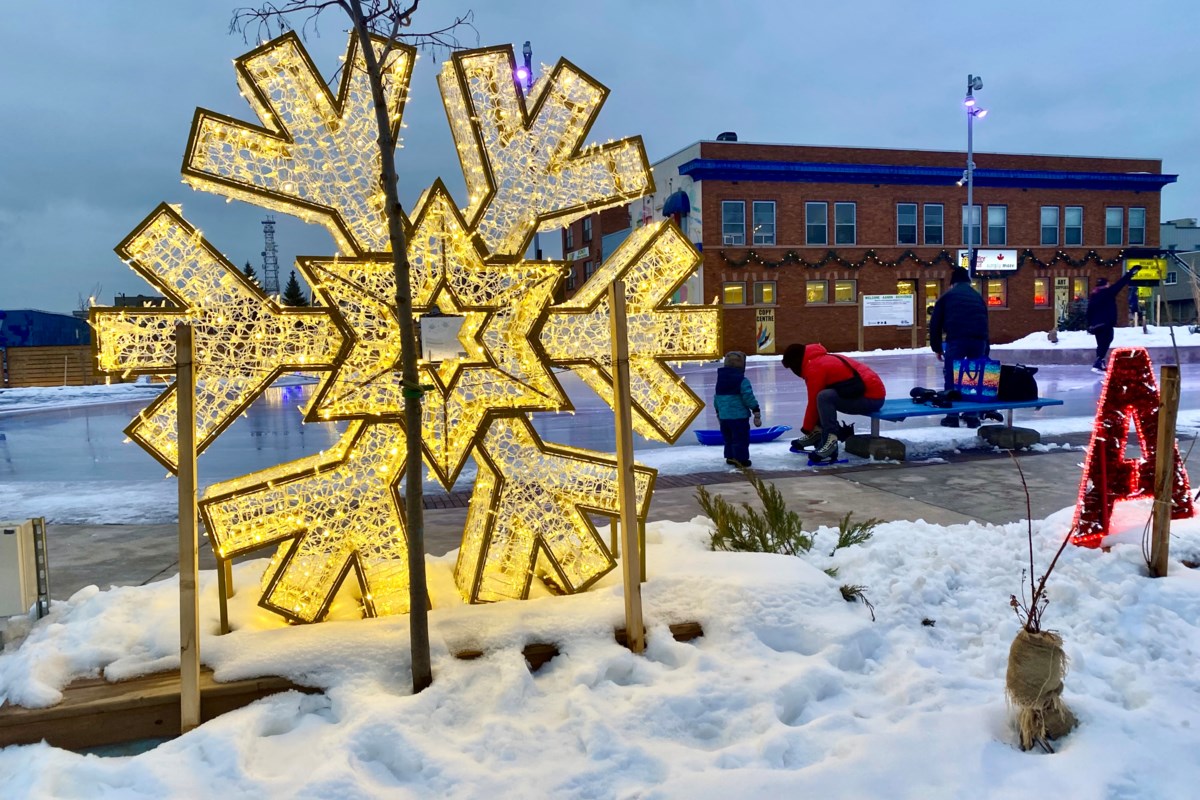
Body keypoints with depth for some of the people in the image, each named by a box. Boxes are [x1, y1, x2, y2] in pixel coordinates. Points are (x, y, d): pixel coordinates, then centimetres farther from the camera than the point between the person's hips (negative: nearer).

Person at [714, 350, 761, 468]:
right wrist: (756, 412, -9)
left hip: (724, 416, 7)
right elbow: (749, 398, -15)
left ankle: (730, 457, 26)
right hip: (739, 416, -7)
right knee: (741, 439, -1)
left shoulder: (720, 379, 9)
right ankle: (740, 459, -1)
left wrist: (718, 413, 27)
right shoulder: (742, 380, -12)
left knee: (728, 439, 19)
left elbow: (717, 399, 16)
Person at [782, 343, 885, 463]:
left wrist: (806, 429, 6)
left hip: (871, 397, -10)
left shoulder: (814, 367, -12)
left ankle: (830, 442, -27)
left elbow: (814, 402, -8)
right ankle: (817, 432, 13)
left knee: (824, 397, -24)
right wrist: (812, 428, 28)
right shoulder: (821, 359, 18)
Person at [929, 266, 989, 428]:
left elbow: (935, 323, 10)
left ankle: (952, 416, 8)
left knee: (951, 376, 8)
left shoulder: (947, 296, 15)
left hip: (957, 339, -3)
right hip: (978, 339, 3)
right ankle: (972, 416, 18)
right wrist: (985, 352, 33)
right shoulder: (978, 297, 25)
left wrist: (937, 347, 19)